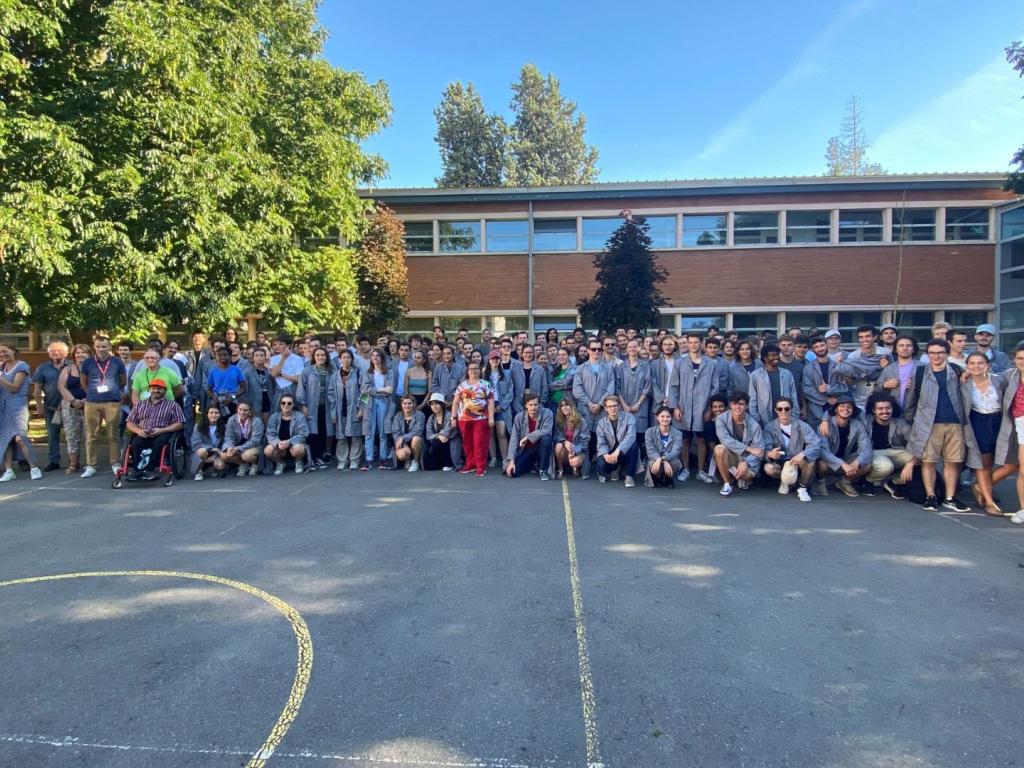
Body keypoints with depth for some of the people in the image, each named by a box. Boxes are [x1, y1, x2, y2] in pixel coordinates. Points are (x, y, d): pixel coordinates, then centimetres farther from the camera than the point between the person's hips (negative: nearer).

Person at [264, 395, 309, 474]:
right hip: (278, 444, 3)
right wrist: (278, 442, -30)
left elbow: (303, 435, -16)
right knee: (267, 451, -28)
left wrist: (289, 442, -30)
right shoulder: (274, 417, -3)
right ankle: (280, 462, 7)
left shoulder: (300, 417, -11)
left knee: (297, 449, -38)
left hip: (295, 444, -2)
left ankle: (299, 462, 1)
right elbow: (270, 434, -9)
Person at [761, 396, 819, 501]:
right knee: (768, 468, -31)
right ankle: (786, 481, 5)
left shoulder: (802, 426, -10)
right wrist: (770, 454, -43)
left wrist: (802, 454, -42)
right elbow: (765, 449, -17)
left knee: (809, 460, -32)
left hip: (798, 462, 0)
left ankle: (802, 488, -4)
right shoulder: (770, 427, -9)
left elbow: (816, 445, -22)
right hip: (780, 463, 1)